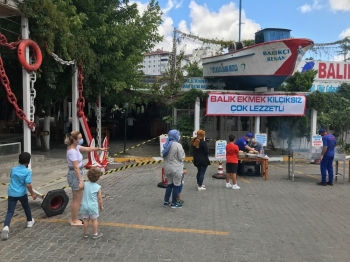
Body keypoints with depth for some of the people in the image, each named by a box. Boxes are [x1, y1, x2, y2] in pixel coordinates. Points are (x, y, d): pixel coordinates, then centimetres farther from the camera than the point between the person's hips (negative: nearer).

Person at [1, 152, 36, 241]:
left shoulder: (13, 169, 2)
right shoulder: (28, 172, -14)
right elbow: (28, 184, -20)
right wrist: (32, 193, -8)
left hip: (11, 193, 3)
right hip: (22, 193, -3)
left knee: (10, 211, -1)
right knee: (26, 207, 23)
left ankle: (6, 226, -23)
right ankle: (29, 221, 40)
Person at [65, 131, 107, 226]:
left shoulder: (76, 146, 4)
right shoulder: (72, 151, -24)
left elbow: (87, 149, 16)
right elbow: (76, 167, -24)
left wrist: (99, 148, 9)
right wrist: (80, 181, -23)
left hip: (77, 174, 10)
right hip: (75, 175, -10)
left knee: (76, 199, 18)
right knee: (77, 199, 3)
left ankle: (73, 219, 29)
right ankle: (74, 221, 16)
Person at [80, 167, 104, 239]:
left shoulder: (85, 184, -6)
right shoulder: (98, 187, -12)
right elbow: (99, 199, -7)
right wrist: (101, 206, 6)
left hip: (84, 205, 3)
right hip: (93, 206, -3)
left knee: (86, 220, 15)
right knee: (94, 220, 11)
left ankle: (86, 233, 25)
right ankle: (95, 234, 19)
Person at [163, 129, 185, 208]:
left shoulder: (167, 144, 6)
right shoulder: (178, 145, -17)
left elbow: (164, 156, 13)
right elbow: (181, 158, -13)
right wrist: (183, 152, 3)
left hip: (167, 168, 7)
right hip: (176, 168, -7)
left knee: (170, 184, 20)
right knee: (176, 185, 6)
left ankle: (166, 201, 24)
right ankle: (174, 203, 14)